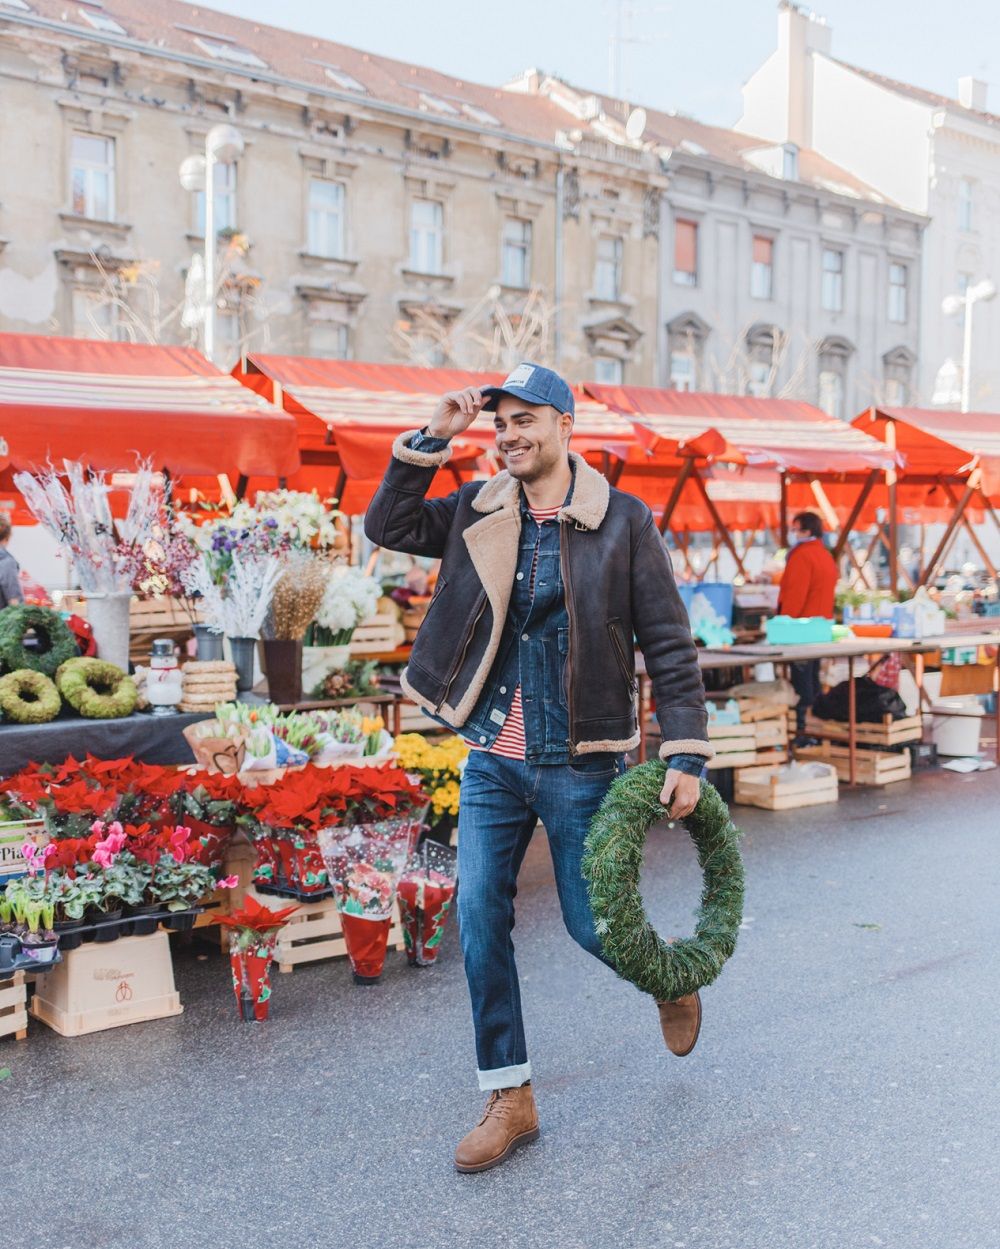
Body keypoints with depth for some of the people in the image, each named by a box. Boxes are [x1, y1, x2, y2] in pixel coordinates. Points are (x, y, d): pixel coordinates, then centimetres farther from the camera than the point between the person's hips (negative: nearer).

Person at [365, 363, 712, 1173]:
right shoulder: (479, 513, 4)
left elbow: (668, 644, -7)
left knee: (591, 925, 6)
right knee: (480, 922, 3)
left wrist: (686, 753, -12)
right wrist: (430, 440, -5)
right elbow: (389, 527, 4)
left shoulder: (622, 521, -8)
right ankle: (510, 1099, 20)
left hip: (580, 766, -4)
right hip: (493, 762, 4)